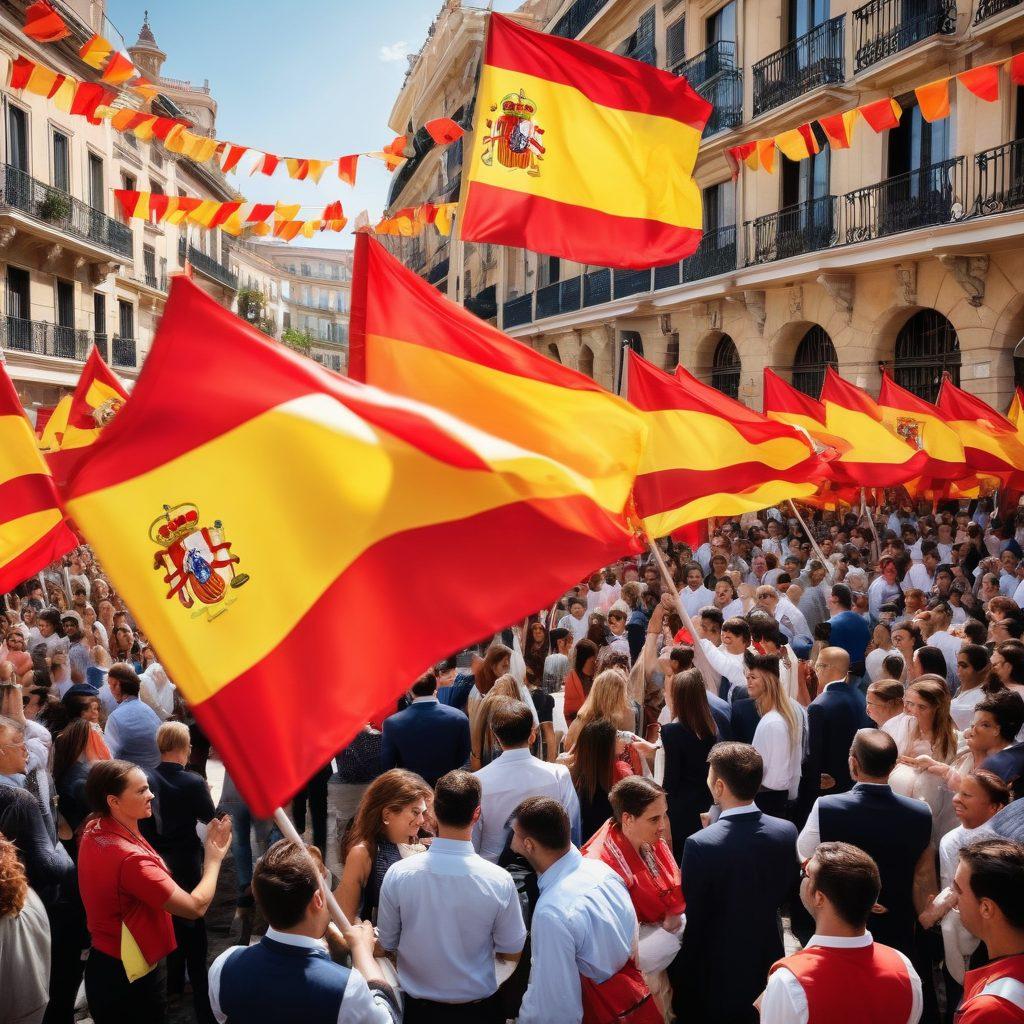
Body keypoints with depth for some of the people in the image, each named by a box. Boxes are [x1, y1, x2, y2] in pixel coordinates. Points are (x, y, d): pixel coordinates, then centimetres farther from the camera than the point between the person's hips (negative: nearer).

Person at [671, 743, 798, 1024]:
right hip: (767, 961, 4)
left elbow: (690, 920, -19)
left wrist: (680, 982, -6)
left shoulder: (700, 845, -28)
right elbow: (788, 894, 3)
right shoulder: (787, 831, -13)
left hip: (715, 972, -4)